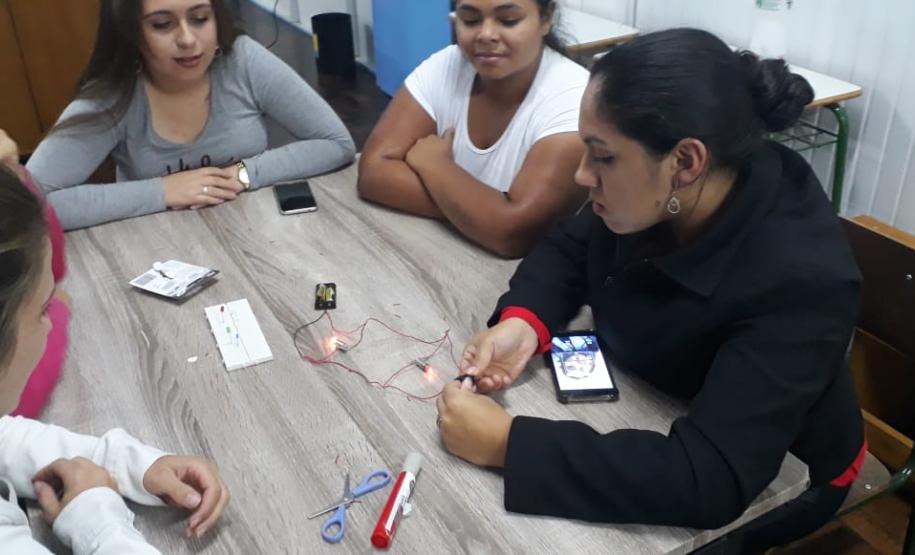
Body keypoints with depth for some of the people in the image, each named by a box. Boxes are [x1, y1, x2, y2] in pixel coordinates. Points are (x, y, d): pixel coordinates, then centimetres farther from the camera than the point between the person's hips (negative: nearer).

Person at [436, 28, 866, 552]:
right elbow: (569, 250, -2)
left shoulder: (801, 278, -38)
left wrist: (506, 443, -43)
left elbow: (708, 480, -42)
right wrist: (522, 321, -23)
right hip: (661, 420, 5)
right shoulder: (652, 191, -21)